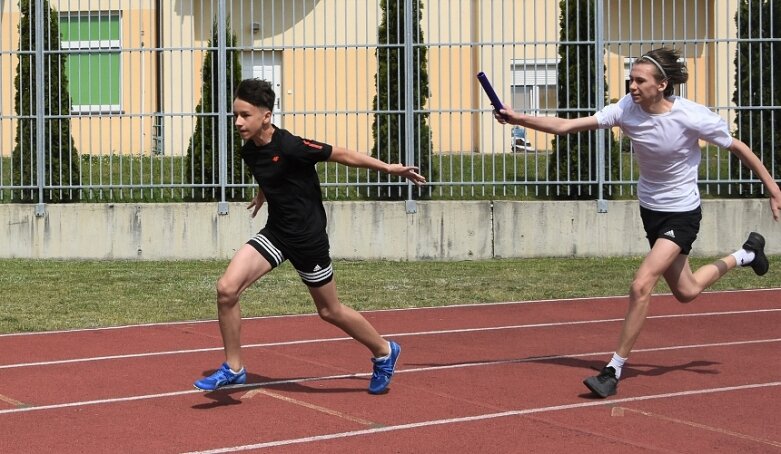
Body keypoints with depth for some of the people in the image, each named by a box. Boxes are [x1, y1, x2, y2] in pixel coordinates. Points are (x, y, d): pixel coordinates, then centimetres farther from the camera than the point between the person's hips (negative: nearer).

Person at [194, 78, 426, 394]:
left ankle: (384, 352, 34)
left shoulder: (290, 146, -24)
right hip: (275, 232, 6)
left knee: (329, 311, 9)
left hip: (308, 237, -6)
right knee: (226, 288, -11)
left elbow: (340, 154, -15)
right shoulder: (249, 152, -2)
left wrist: (388, 167, -12)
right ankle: (233, 369, 5)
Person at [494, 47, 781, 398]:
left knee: (641, 285, -20)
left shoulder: (694, 117, -24)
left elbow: (738, 147, -8)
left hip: (681, 214, -6)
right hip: (650, 209, 6)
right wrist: (518, 119, -30)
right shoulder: (627, 109, -14)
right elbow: (566, 126, -18)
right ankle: (745, 254, 50)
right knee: (686, 292, 22)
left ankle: (614, 369, -7)